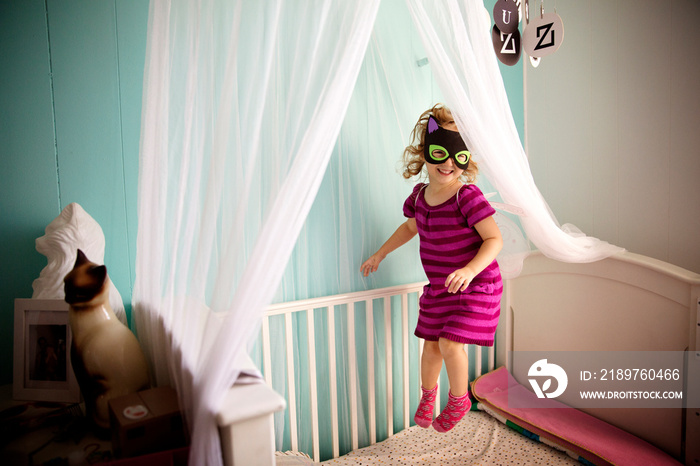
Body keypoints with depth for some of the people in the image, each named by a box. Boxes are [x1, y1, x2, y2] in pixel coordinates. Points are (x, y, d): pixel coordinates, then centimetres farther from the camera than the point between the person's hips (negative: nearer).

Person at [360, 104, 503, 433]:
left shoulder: (468, 196, -21)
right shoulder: (420, 195, -1)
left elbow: (494, 238, -19)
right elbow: (410, 226, 18)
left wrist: (470, 270, -34)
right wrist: (380, 254, 23)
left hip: (476, 286, -6)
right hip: (437, 287, 6)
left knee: (451, 343, -13)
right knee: (431, 344, 14)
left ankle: (459, 400, 18)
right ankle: (428, 393, 43)